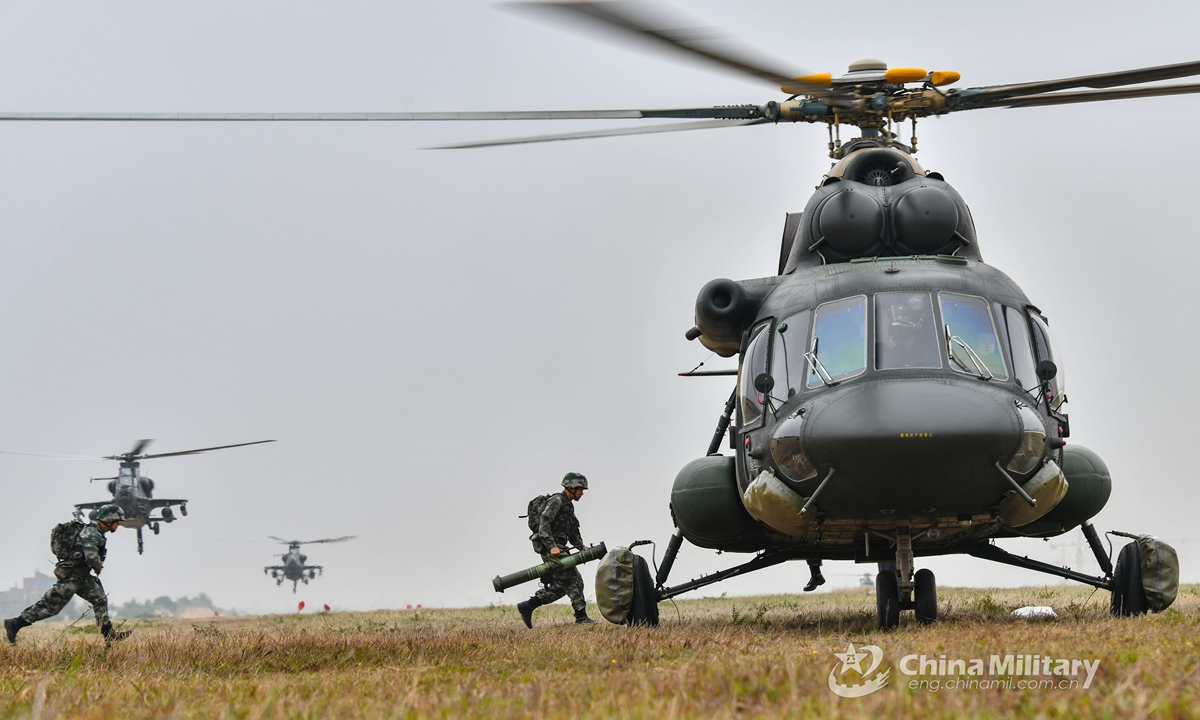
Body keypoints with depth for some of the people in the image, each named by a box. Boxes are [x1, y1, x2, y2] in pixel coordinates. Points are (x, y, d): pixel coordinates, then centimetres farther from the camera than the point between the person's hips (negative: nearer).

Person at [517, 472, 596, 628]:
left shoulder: (569, 506, 21)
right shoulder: (556, 501, -11)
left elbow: (573, 533, 24)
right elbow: (544, 523, -21)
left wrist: (581, 546, 7)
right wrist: (552, 546, -29)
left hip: (558, 548, 10)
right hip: (550, 549, -10)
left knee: (559, 587, 9)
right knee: (574, 580, -10)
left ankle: (527, 607, 12)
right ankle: (581, 617, -8)